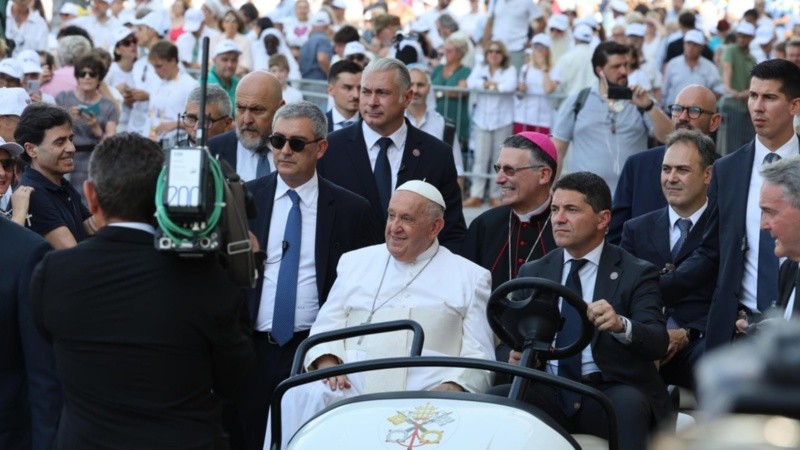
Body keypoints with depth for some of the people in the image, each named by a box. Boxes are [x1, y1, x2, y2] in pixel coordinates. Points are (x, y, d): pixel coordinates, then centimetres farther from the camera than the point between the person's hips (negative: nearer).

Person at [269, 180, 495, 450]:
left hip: (426, 394, -2)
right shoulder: (355, 262, 24)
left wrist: (454, 387, -13)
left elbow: (479, 356, 8)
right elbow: (327, 326, 21)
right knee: (298, 399, -28)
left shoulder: (470, 278, 16)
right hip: (351, 385, 2)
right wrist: (327, 361, -3)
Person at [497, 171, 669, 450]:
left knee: (629, 402, -36)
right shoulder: (532, 274, 15)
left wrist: (621, 325, -32)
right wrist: (514, 354, -13)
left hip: (611, 393, -2)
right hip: (549, 393, 2)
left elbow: (658, 343, -9)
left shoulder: (636, 273, 3)